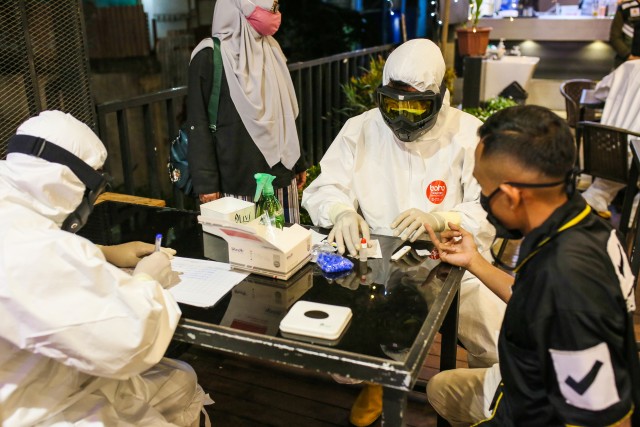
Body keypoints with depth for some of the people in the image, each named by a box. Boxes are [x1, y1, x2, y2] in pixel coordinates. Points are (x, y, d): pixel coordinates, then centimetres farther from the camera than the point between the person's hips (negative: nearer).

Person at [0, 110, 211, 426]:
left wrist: (106, 255, 10)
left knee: (181, 382, 13)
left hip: (45, 381, 10)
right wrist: (145, 279, -12)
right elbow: (126, 343, -30)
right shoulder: (32, 253, -34)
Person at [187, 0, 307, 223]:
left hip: (280, 174, 6)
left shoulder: (269, 49, 11)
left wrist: (298, 163, 17)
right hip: (239, 180, -5)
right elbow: (198, 123, -9)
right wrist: (206, 182, -12)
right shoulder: (210, 57, -9)